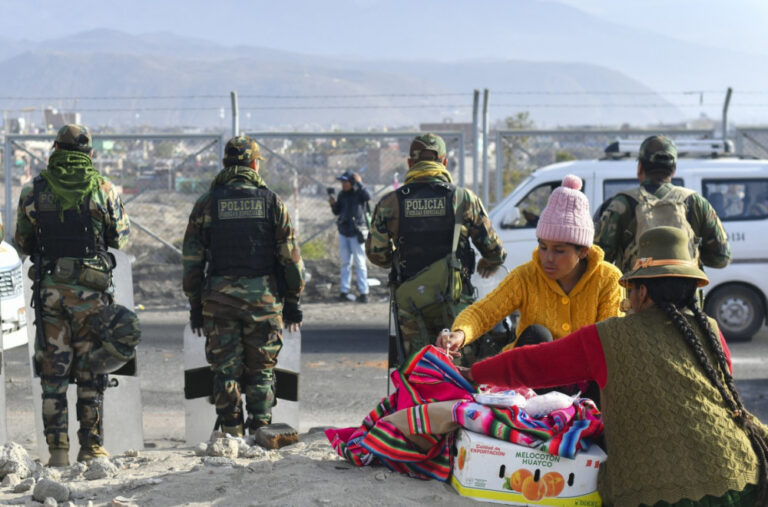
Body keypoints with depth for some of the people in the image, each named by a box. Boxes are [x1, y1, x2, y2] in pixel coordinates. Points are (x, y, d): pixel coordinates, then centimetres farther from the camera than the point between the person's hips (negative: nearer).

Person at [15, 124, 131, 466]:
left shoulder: (34, 190, 0)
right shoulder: (104, 189, -3)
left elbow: (22, 243, 8)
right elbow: (119, 238, 6)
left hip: (49, 288, 1)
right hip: (91, 289, -1)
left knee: (53, 372, 7)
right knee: (90, 372, 7)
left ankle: (57, 450, 7)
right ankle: (92, 447, 8)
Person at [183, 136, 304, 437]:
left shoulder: (207, 203, 3)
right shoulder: (271, 201, 1)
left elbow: (192, 261, 4)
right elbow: (290, 257, 1)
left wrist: (195, 306, 11)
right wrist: (293, 303, 8)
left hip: (219, 299, 0)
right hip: (264, 297, 0)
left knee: (226, 370, 7)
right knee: (261, 370, 8)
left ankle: (231, 435, 7)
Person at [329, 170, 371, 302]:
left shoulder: (359, 193, -8)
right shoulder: (342, 194, 9)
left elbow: (368, 197, -31)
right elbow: (337, 212, 15)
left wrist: (359, 183, -26)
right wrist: (333, 204, -4)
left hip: (356, 233, -6)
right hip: (343, 233, 6)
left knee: (360, 263, -4)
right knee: (345, 263, 9)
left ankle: (363, 293, -3)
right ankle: (344, 291, 14)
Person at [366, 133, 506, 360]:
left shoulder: (390, 203, -1)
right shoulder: (464, 199, -3)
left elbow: (375, 252, 5)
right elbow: (493, 247, 3)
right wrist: (491, 264, 27)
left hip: (410, 304, 1)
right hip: (453, 303, -1)